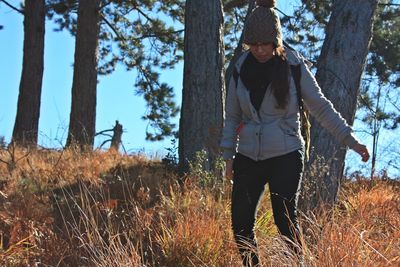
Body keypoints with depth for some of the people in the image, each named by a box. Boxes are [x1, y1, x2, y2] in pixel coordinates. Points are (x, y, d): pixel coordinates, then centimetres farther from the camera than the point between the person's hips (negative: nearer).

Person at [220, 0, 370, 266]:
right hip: (248, 157, 4)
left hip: (285, 156, -3)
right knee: (241, 223, 4)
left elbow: (320, 106, -3)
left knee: (286, 222, -7)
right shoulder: (241, 67, 2)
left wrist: (351, 140, -9)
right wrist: (228, 155, 9)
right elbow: (233, 116, 10)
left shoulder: (294, 66, -6)